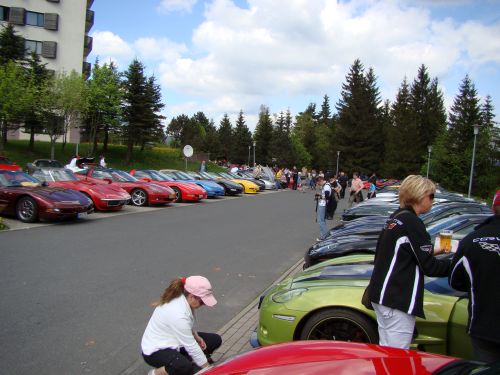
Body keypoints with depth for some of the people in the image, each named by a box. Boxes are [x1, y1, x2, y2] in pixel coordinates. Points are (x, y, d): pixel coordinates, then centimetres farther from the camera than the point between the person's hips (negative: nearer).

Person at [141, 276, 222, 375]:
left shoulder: (181, 298, -9)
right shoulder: (178, 314, -34)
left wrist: (196, 336, -3)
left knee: (215, 340, 2)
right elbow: (191, 346, -27)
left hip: (173, 340, 9)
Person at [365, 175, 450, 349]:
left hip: (380, 294, 9)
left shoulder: (395, 218, 12)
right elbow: (429, 267, -14)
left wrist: (431, 251, 20)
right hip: (398, 301, -9)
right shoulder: (412, 223, -15)